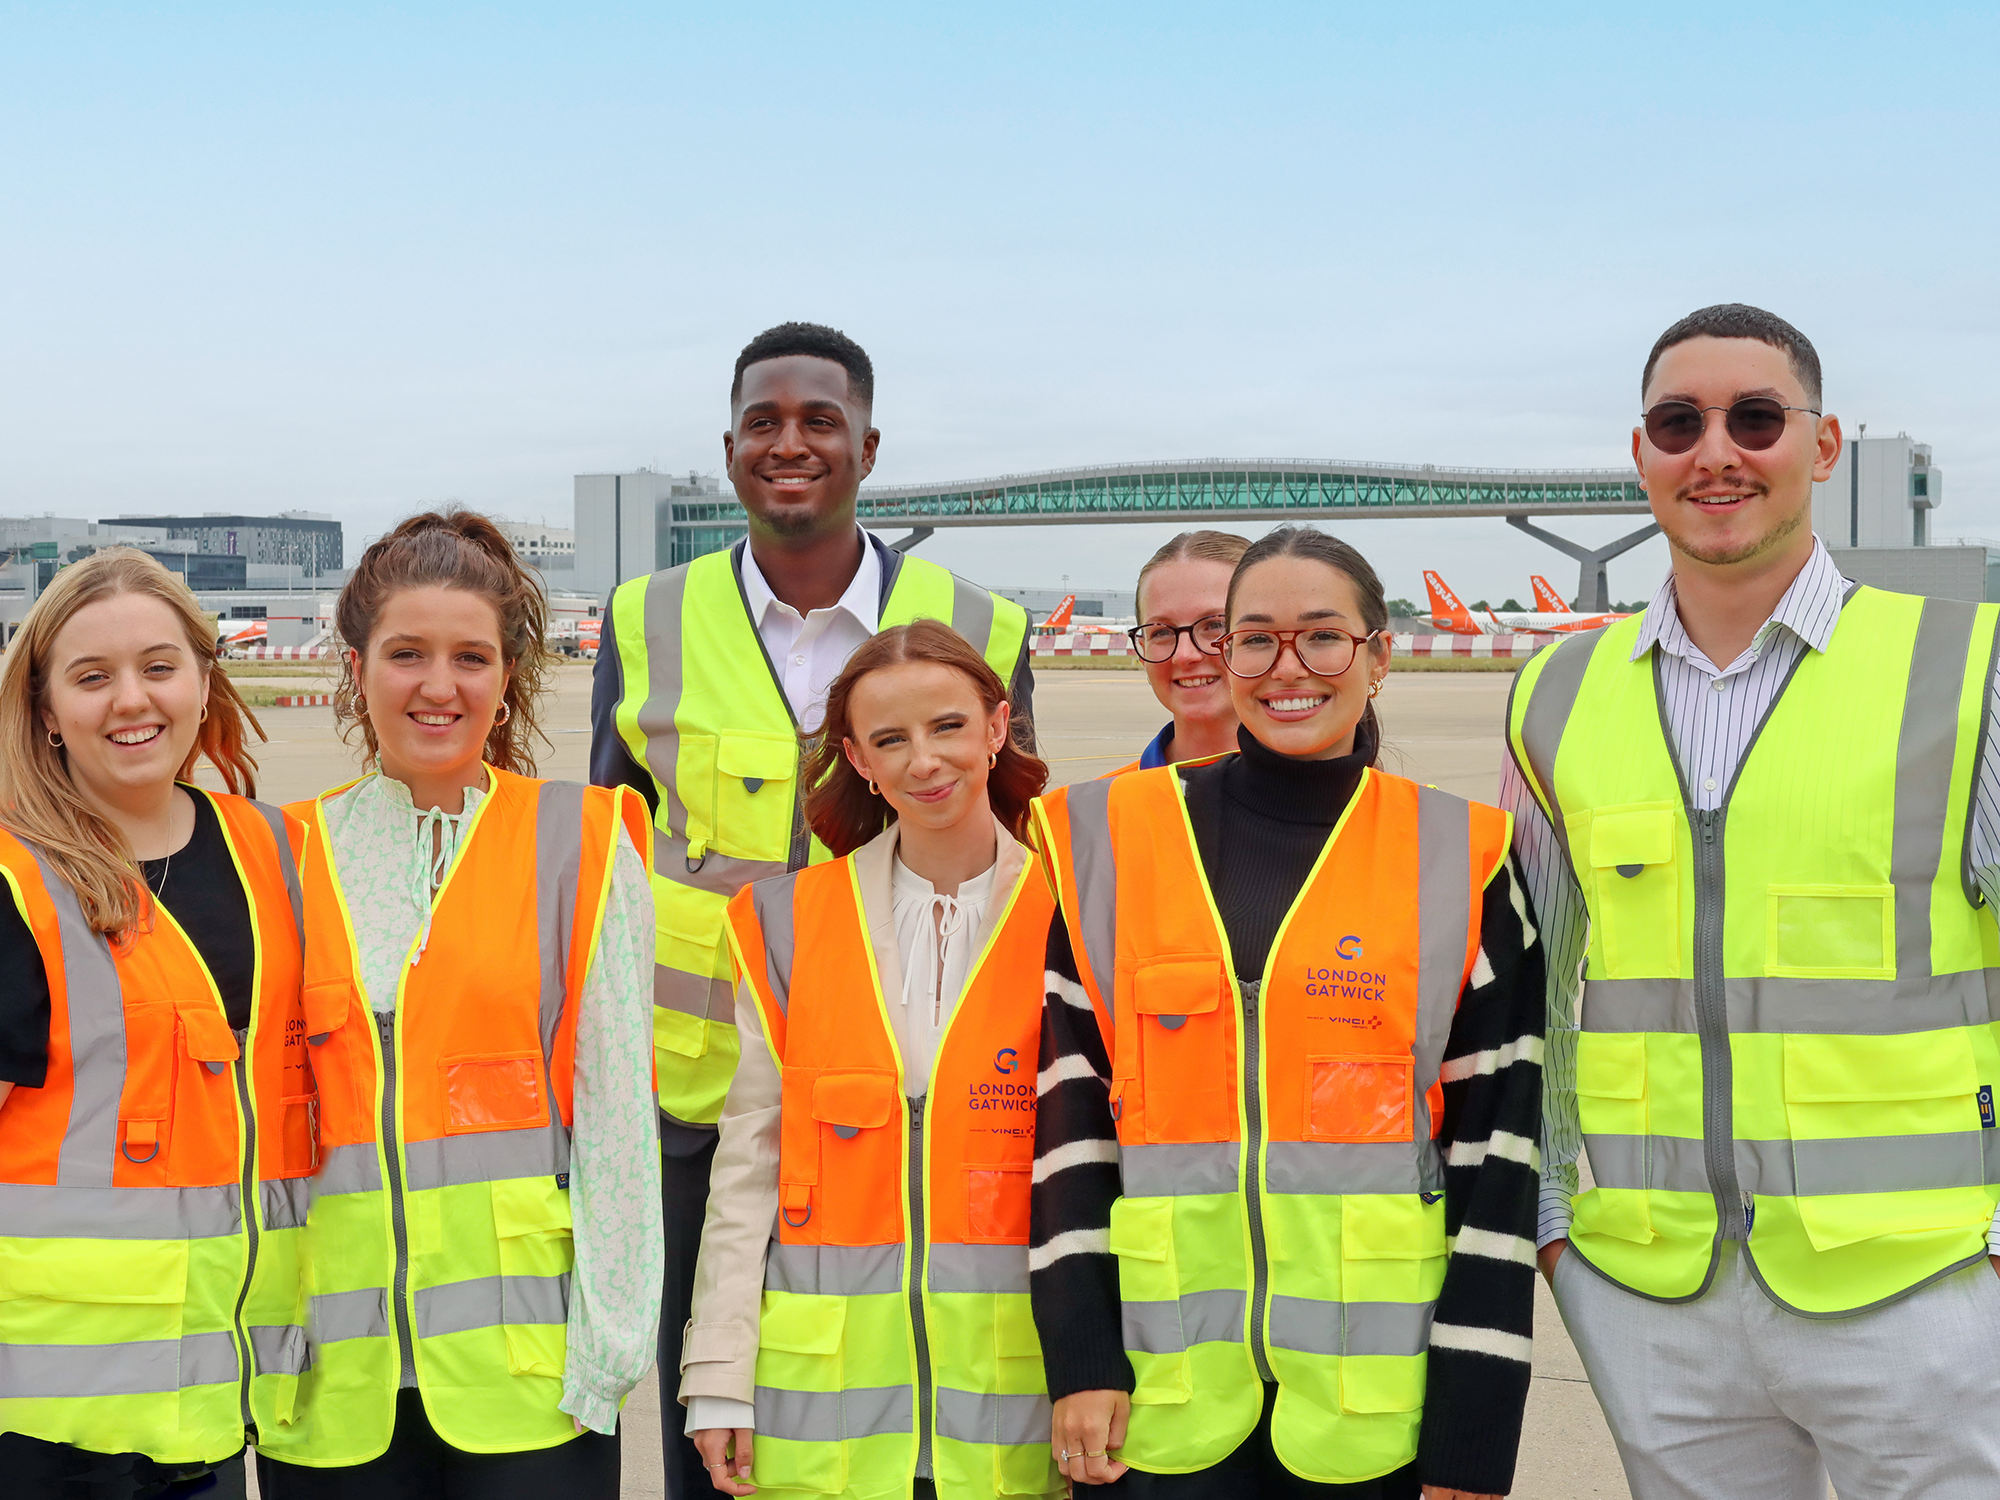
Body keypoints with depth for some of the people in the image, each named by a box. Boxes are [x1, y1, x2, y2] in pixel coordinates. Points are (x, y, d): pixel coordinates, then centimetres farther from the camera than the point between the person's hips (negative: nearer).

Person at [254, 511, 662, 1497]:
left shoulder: (580, 844, 1)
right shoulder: (291, 858, 7)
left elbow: (616, 1106, -1)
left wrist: (607, 1338, -7)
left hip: (526, 1357, -2)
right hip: (338, 1366, 2)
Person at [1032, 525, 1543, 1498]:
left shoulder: (1458, 864, 1)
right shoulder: (1112, 843, 3)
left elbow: (1494, 1154, 0)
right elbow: (1070, 1109, 3)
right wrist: (1080, 1358, -4)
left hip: (1375, 1386, 0)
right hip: (1162, 1383, 1)